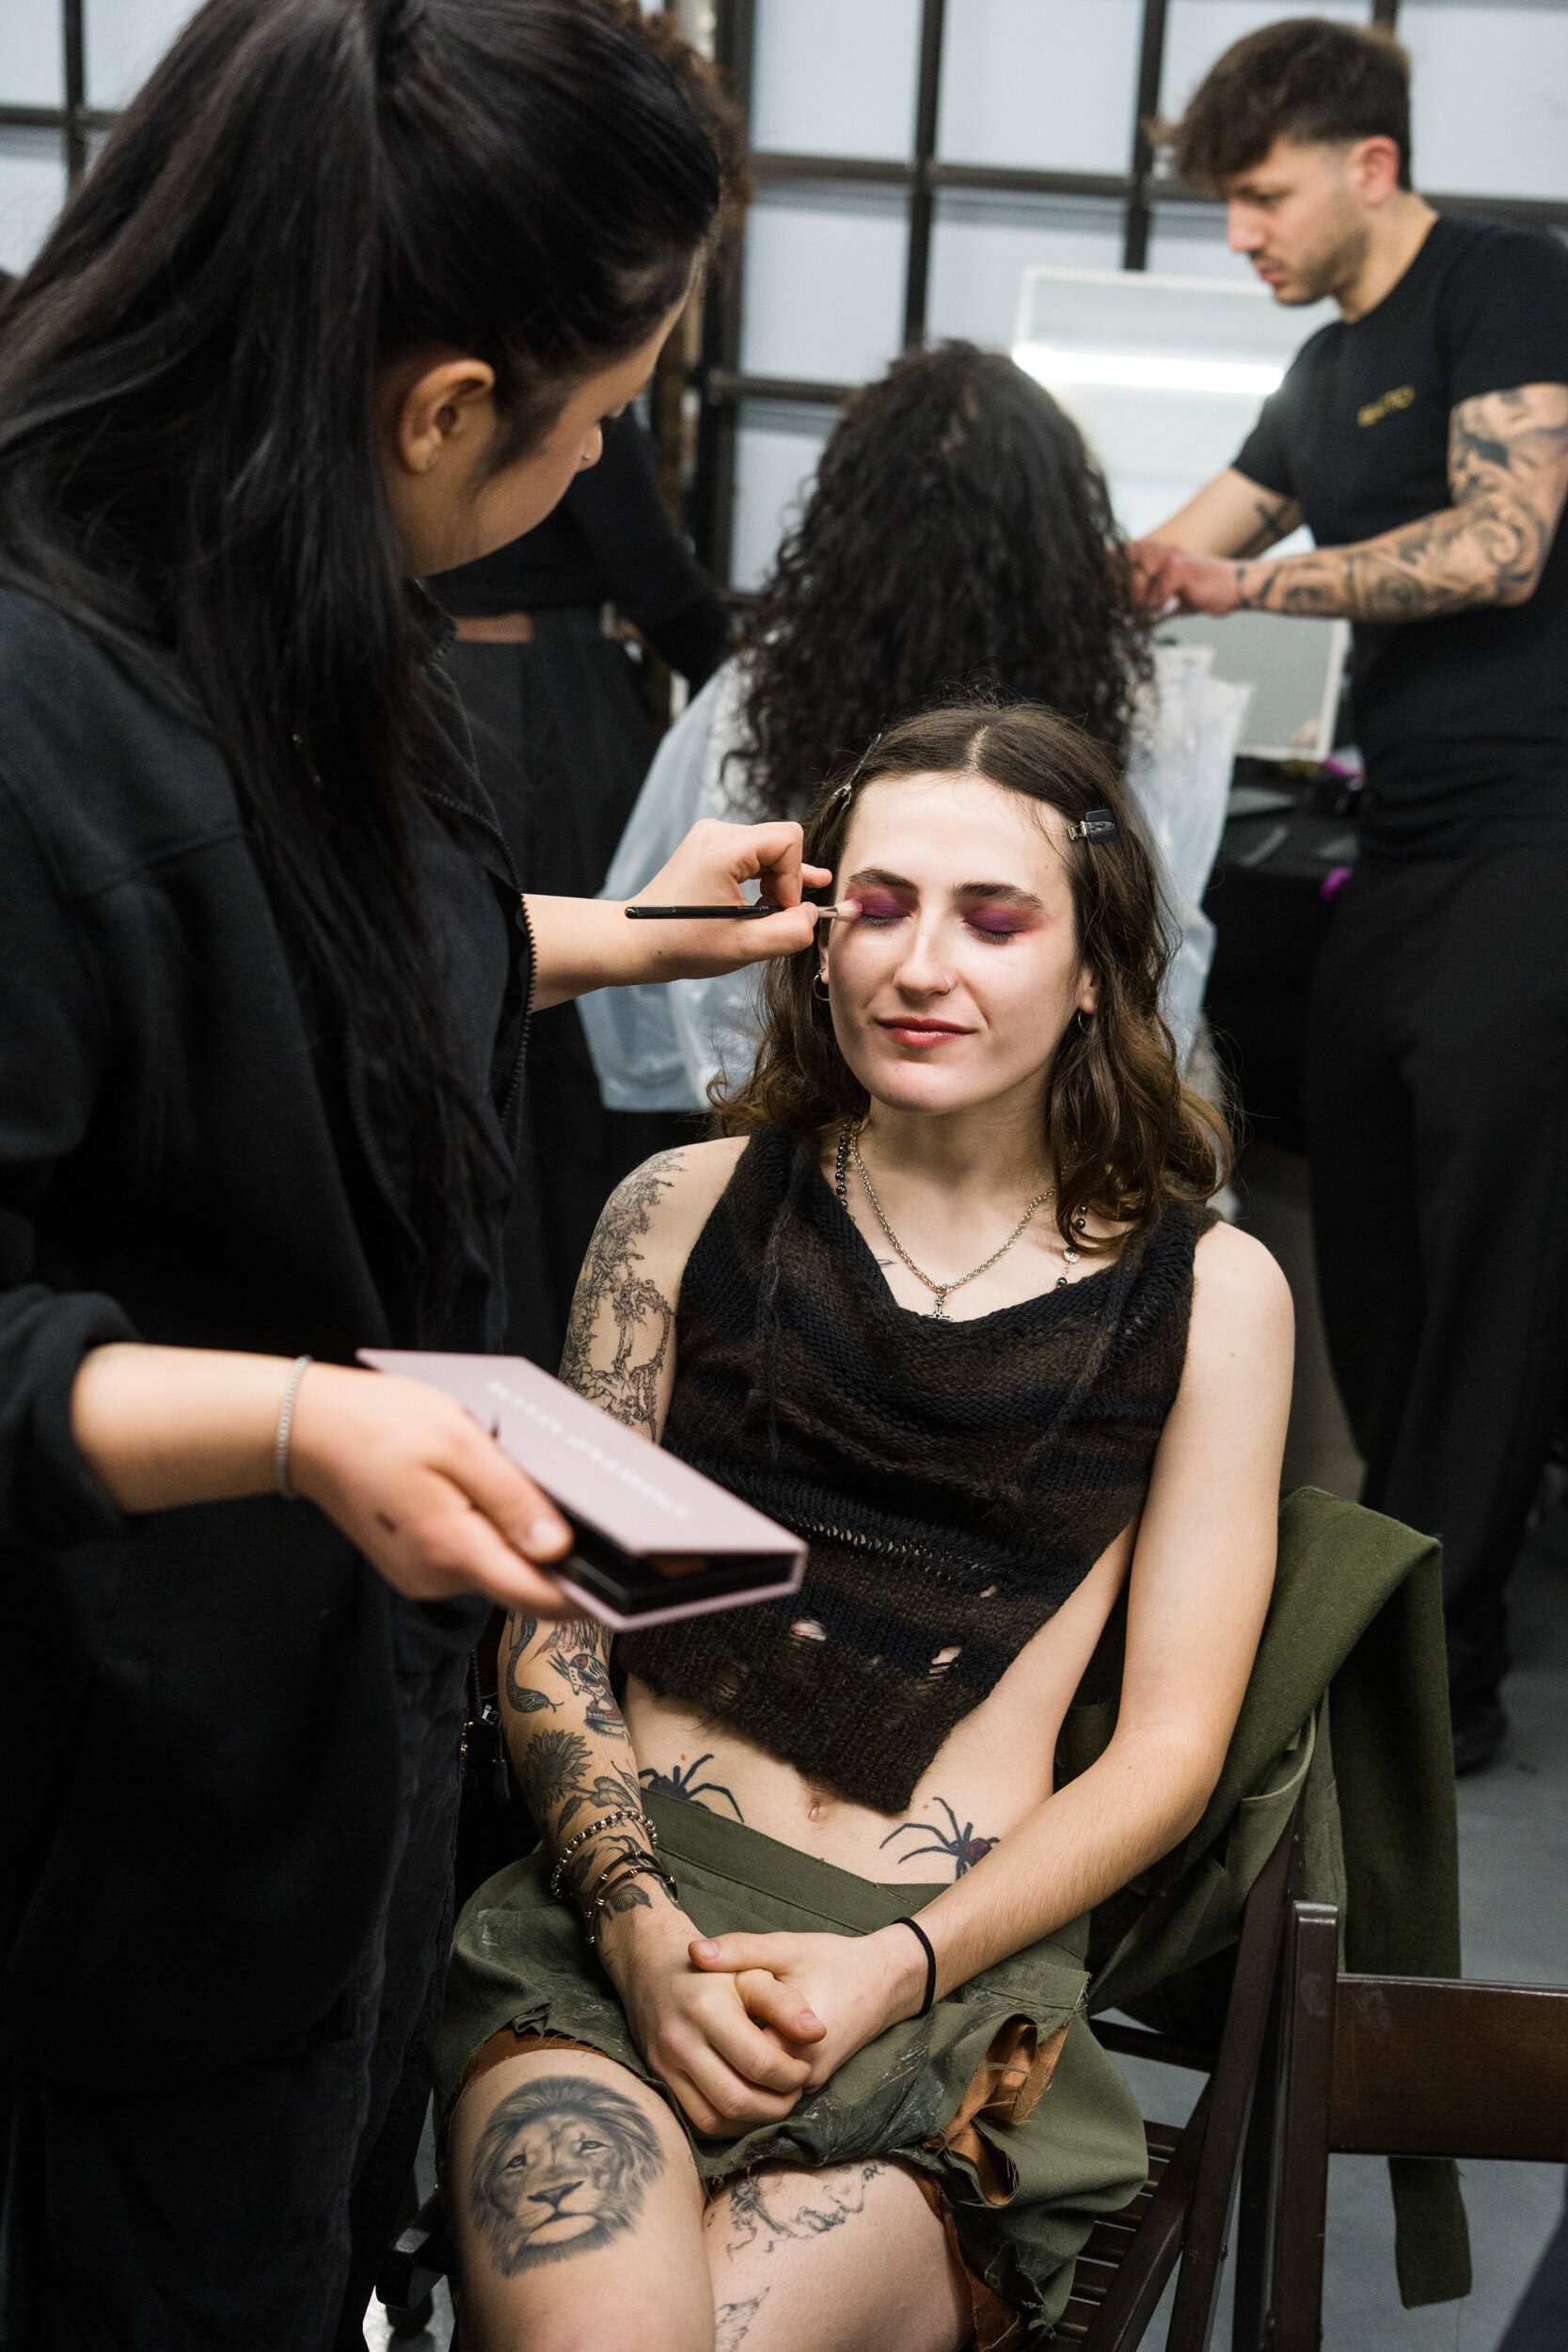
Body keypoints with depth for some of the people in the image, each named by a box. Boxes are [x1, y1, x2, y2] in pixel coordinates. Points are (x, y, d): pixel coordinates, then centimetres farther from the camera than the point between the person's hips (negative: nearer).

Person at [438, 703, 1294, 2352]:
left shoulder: (1209, 1291, 6)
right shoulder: (689, 1209, 9)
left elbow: (1169, 1743, 4)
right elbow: (552, 1614, 6)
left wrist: (897, 1967, -9)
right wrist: (642, 1928, -10)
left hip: (958, 1969, 0)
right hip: (622, 1917, 1)